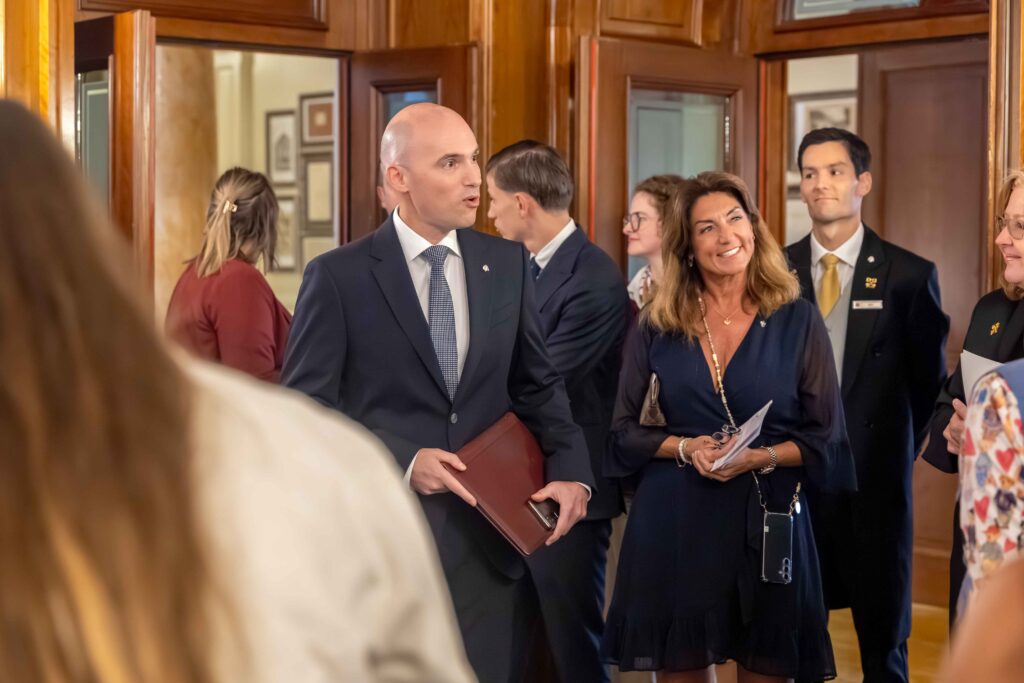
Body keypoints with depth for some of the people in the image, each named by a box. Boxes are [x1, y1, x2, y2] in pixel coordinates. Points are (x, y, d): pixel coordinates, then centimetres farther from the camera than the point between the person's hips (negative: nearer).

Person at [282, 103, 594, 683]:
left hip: (491, 535, 3)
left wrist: (571, 470, -5)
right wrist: (400, 461, -18)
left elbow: (538, 384, 11)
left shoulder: (509, 264, 6)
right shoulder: (338, 276, -6)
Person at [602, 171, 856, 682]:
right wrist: (685, 448, -12)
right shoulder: (656, 324, 3)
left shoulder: (798, 321, 0)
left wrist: (761, 457, -16)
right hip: (673, 522, 1)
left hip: (766, 519, -1)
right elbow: (624, 430, 5)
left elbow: (825, 439, 1)